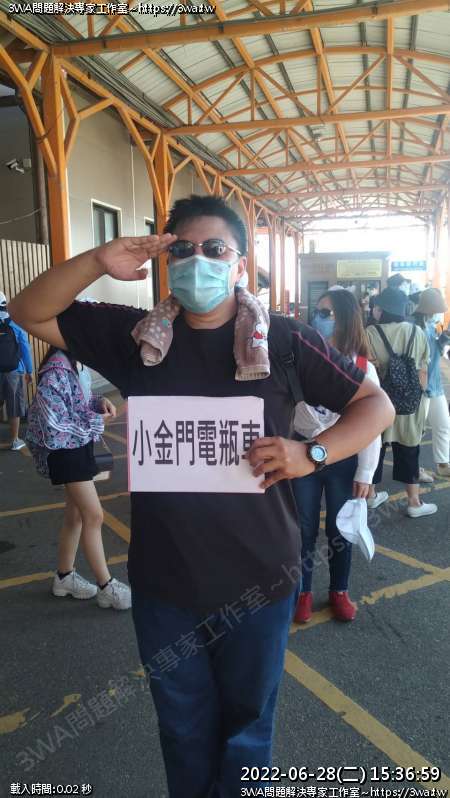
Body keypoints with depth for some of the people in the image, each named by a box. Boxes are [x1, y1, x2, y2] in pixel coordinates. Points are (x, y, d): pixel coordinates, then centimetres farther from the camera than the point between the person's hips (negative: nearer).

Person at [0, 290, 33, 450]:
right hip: (14, 371, -1)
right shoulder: (16, 325, -6)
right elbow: (25, 350, -4)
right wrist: (29, 371, 4)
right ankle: (14, 441, 13)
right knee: (13, 408, 6)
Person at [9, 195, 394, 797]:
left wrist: (311, 453, -21)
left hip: (258, 579, -1)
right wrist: (97, 263, -17)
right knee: (183, 726, 25)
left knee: (247, 725, 23)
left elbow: (376, 404, -4)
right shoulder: (137, 335, -2)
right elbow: (30, 313, 1)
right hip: (163, 581, 2)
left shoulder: (282, 340, -8)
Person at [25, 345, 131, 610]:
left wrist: (99, 402, -4)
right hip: (66, 450, -9)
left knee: (76, 514, 17)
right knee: (94, 516, -3)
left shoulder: (76, 362, 4)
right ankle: (107, 587, 11)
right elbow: (53, 423, -25)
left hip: (80, 445, 9)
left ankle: (65, 577, 33)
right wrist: (94, 420, -15)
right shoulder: (56, 370, -24)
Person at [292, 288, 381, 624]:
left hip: (344, 458, 0)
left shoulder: (363, 368, -7)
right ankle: (303, 592, 32)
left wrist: (365, 474, -6)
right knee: (304, 529, 13)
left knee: (340, 530, 15)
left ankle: (339, 591, 37)